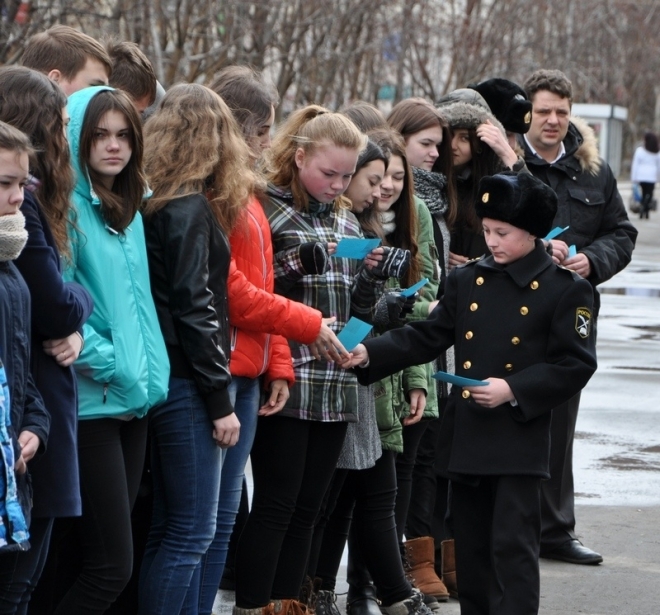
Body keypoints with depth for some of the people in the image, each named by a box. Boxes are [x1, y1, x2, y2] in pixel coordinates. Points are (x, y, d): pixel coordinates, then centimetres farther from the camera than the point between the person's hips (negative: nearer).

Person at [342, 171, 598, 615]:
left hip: (520, 441, -5)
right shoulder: (467, 281, 10)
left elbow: (576, 364, -8)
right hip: (465, 436, 5)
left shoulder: (566, 290, -5)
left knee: (513, 546, -8)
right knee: (471, 546, 12)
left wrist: (513, 390, -18)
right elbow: (426, 337, 9)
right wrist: (369, 354, -6)